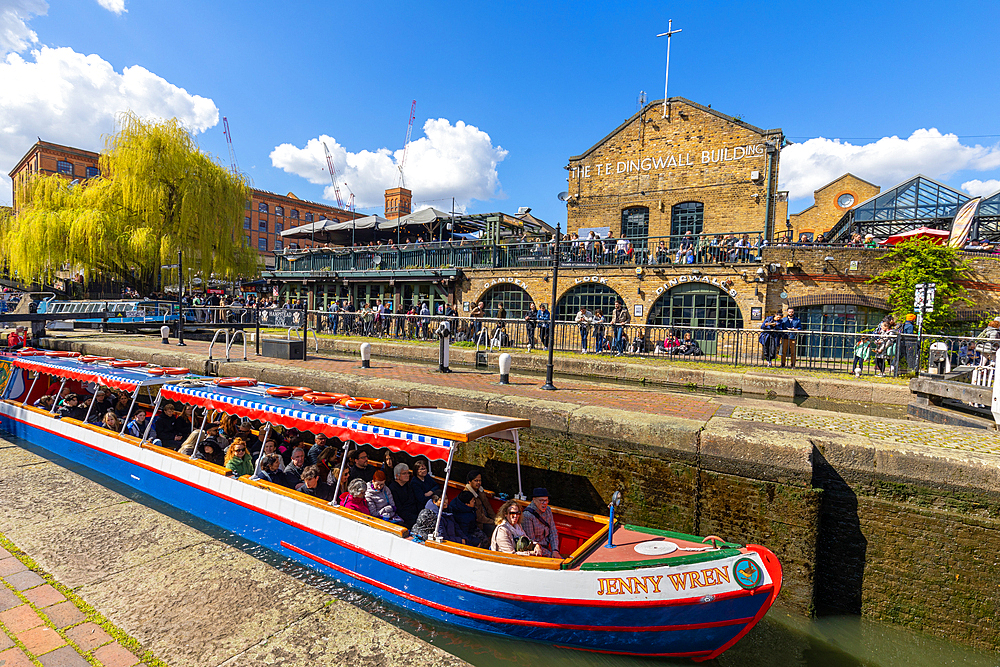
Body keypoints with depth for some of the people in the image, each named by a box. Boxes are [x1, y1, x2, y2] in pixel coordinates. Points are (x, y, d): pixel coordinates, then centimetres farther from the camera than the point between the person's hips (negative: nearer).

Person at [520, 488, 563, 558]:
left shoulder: (548, 510, 3)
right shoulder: (527, 516, -20)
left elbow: (553, 532, 5)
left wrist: (555, 550, -9)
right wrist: (550, 554, -15)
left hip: (546, 547, 7)